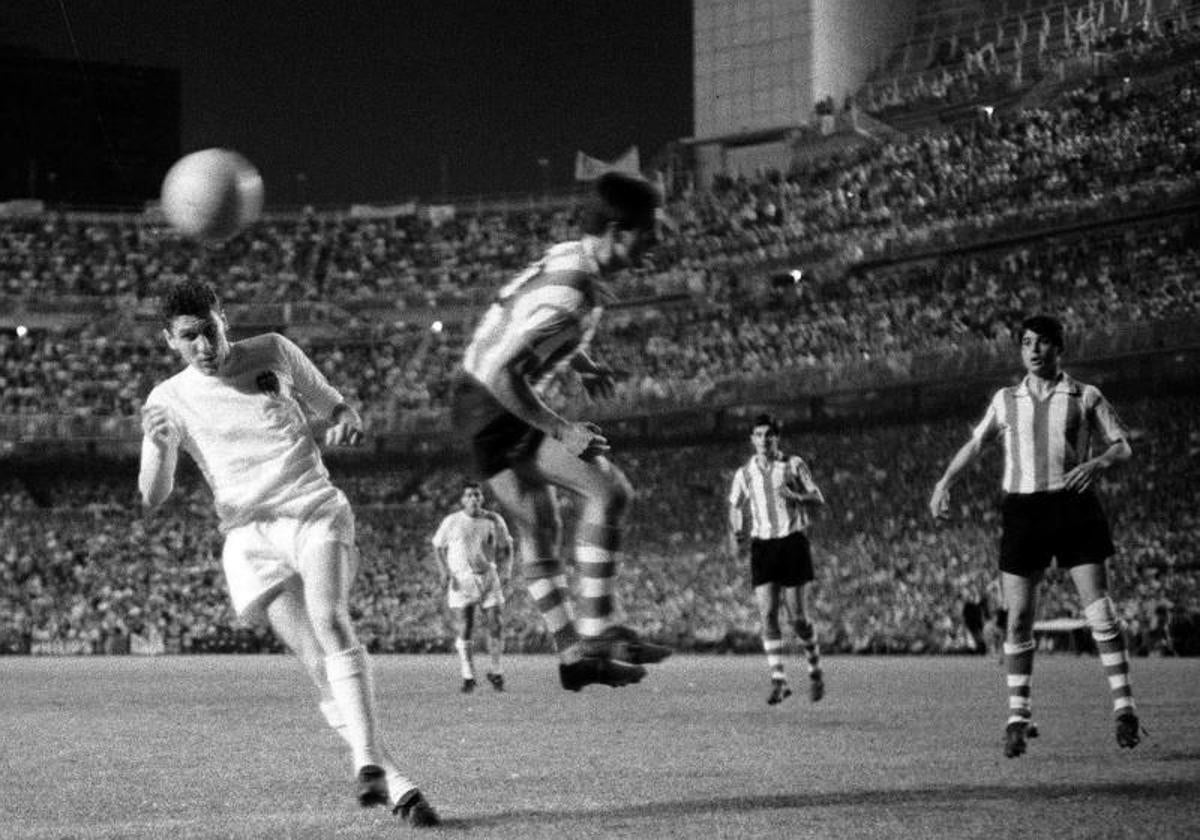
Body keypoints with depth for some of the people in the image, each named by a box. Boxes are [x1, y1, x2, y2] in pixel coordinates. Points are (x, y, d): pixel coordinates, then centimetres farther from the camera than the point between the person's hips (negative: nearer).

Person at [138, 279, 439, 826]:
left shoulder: (272, 352, 8)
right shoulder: (169, 400, 5)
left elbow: (331, 405, 20)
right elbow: (153, 498, -1)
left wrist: (347, 421, -5)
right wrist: (159, 445, -22)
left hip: (315, 512, 0)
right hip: (250, 536, 0)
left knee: (330, 621, -27)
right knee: (318, 661, -13)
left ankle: (366, 760, -36)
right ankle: (393, 783, -10)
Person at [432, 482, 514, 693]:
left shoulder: (494, 520, 3)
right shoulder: (451, 522, -1)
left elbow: (506, 548, 14)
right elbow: (438, 547, 10)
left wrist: (505, 571, 0)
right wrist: (444, 571, -2)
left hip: (489, 578, 1)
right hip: (461, 580, -1)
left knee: (495, 626, -2)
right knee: (463, 630, -5)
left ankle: (496, 672, 16)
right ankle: (468, 677, 5)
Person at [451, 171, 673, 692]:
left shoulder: (572, 257, 2)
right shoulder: (569, 297, -29)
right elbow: (501, 374, -32)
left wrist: (581, 364, 20)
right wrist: (562, 431, -26)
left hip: (489, 401, 11)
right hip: (495, 406, -11)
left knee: (538, 533, 13)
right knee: (608, 491, -17)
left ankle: (573, 654, 19)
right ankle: (596, 631, -15)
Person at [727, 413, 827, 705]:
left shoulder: (794, 465, 1)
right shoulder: (744, 473, 8)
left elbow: (819, 500, -1)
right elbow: (736, 506, 24)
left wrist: (795, 497, -20)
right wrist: (735, 533, 8)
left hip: (793, 542, -2)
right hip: (762, 546, 2)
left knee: (799, 619, -3)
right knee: (767, 616, -10)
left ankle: (815, 671, 20)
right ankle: (779, 681, -8)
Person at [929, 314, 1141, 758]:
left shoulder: (1086, 397, 5)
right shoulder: (1006, 400, 12)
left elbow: (1122, 445, 5)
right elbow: (976, 442, 22)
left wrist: (1098, 462, -15)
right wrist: (945, 482, 13)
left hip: (1073, 505, -2)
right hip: (1022, 509, 2)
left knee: (1100, 611, -10)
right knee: (1018, 617, -2)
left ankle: (1124, 708, -5)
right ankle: (1017, 717, 6)